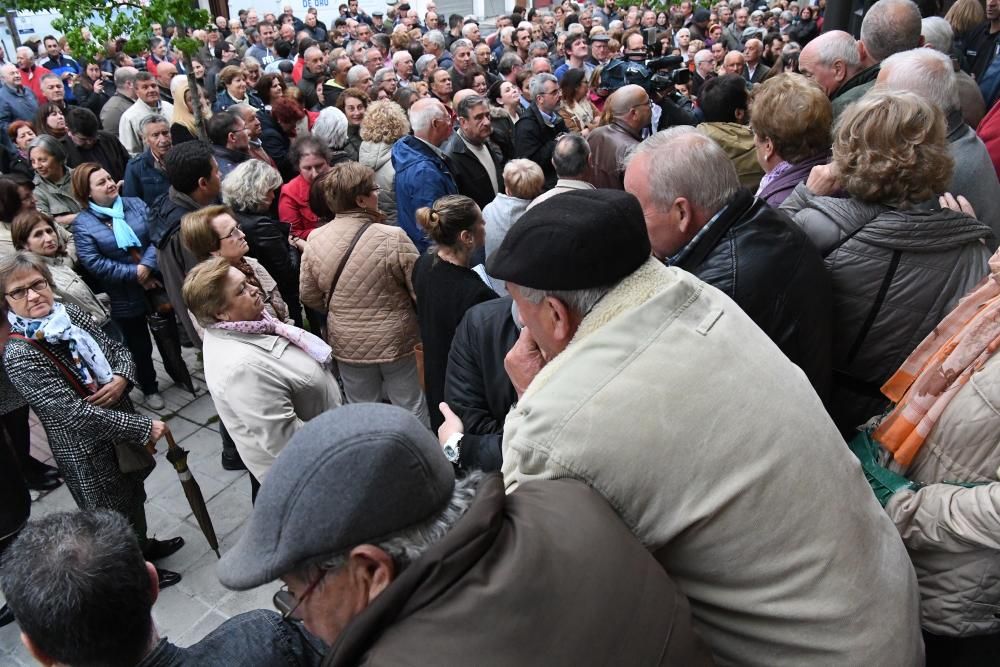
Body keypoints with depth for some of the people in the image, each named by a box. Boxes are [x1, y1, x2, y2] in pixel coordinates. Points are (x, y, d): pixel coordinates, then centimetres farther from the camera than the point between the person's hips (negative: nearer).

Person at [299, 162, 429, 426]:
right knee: (413, 413, 14)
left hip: (347, 345, 4)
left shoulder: (314, 240, -8)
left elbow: (308, 297, 3)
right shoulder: (393, 238, -21)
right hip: (397, 343, -4)